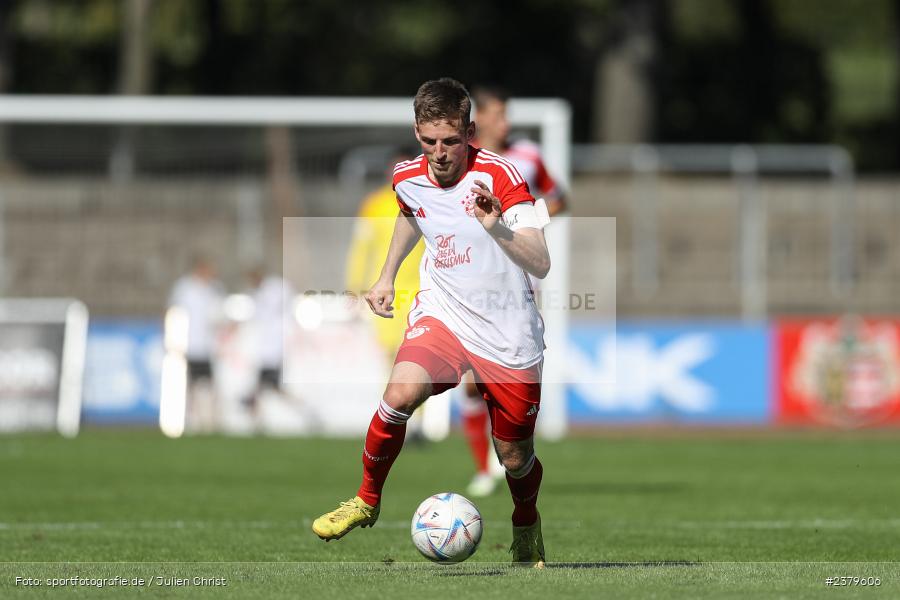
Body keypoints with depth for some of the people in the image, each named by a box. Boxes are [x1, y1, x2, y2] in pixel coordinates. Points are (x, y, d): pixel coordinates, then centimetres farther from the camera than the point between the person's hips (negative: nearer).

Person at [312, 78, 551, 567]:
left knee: (516, 460, 5)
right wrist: (387, 276, 20)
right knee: (400, 395, -27)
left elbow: (540, 265, -28)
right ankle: (367, 501, -5)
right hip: (441, 314, 3)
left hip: (508, 337, -3)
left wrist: (497, 229, -44)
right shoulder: (408, 178, -3)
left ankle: (527, 527, 38)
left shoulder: (499, 175, -19)